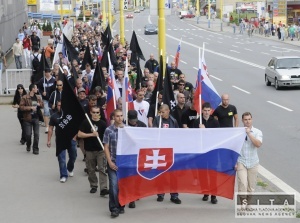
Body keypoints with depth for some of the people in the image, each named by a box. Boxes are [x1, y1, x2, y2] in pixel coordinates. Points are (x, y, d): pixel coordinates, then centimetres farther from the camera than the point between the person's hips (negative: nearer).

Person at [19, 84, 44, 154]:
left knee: (36, 134, 0)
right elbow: (21, 107, -13)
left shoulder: (38, 97, 9)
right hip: (28, 118, -4)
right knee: (28, 134, -2)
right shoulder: (24, 98, -7)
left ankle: (35, 149, 10)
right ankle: (28, 145, 26)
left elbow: (42, 105, 19)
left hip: (36, 118, 4)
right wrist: (30, 107, -18)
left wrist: (39, 104, -4)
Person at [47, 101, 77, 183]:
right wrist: (49, 140, -2)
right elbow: (50, 129, 3)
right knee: (61, 159, -1)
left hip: (70, 139, 0)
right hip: (60, 140, 0)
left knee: (73, 156, 12)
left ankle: (70, 169, 40)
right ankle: (63, 175, 6)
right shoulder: (54, 116, 1)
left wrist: (75, 136, -4)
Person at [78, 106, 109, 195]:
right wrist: (92, 134, -15)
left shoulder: (103, 123, 2)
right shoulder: (86, 122, 1)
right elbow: (79, 134, -5)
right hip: (89, 150, 1)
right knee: (91, 170, 10)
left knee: (102, 169, -9)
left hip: (100, 150, -1)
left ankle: (103, 189, -14)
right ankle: (93, 186, 26)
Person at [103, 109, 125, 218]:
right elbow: (106, 147, -1)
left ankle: (121, 206, 23)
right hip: (113, 162, -2)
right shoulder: (109, 130, -3)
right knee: (114, 186, -7)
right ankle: (114, 208, 0)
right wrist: (110, 162, -8)